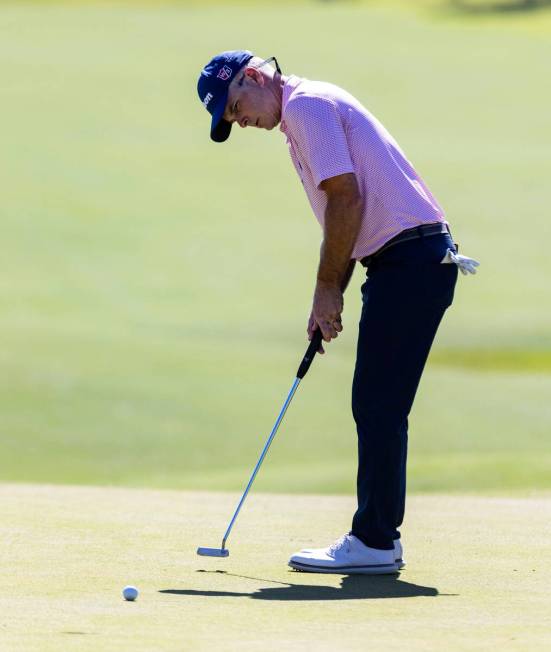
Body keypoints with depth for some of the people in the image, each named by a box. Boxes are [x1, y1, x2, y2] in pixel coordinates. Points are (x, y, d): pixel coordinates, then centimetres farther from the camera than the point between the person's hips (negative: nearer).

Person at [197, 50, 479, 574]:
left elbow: (346, 198, -17)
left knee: (378, 407, -8)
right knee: (377, 407, 13)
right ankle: (379, 536, 17)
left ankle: (374, 542, -6)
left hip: (410, 260, -10)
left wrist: (327, 289, -9)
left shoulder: (307, 104, -9)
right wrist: (329, 300, 14)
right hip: (416, 260, 10)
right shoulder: (301, 117, 22)